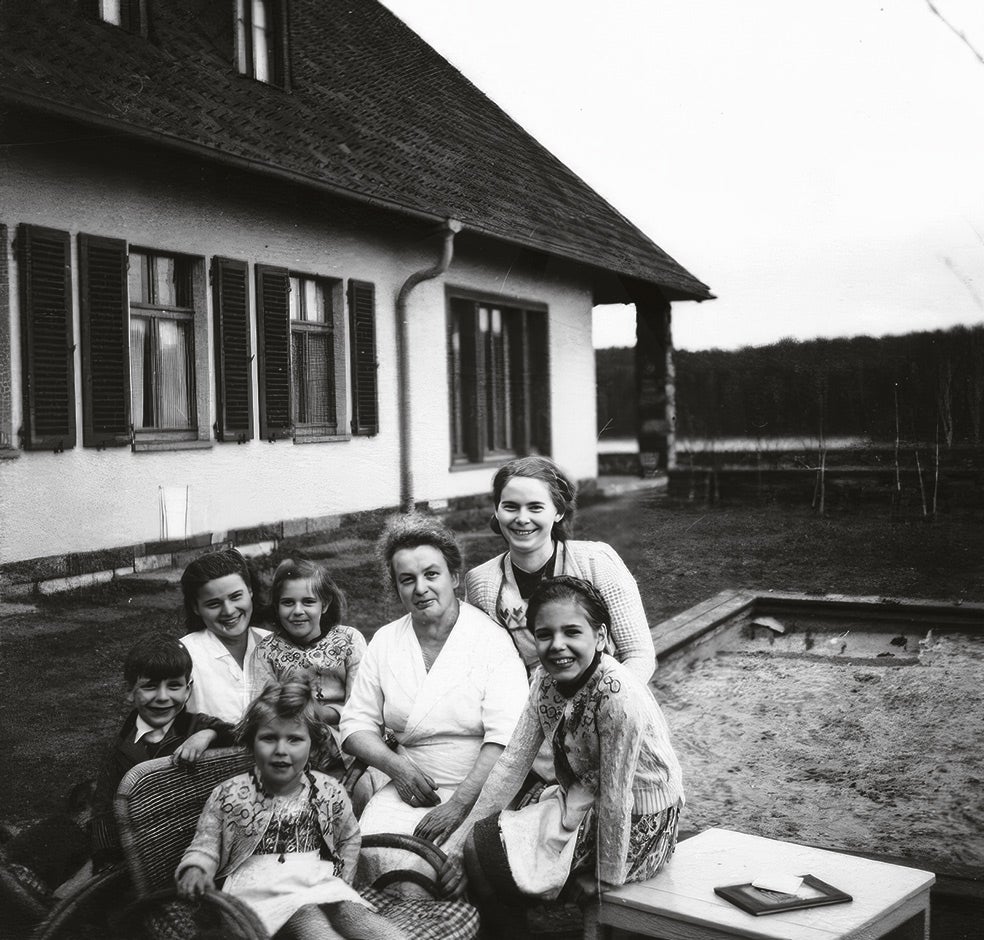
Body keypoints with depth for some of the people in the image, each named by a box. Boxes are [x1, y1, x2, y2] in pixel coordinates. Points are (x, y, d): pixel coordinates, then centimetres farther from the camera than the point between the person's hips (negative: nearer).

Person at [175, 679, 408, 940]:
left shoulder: (329, 792, 7)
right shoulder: (228, 796, 0)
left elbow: (349, 838, 23)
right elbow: (206, 843, 4)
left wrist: (341, 880, 11)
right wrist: (195, 869, -17)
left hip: (321, 881, 3)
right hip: (259, 887, -3)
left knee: (352, 911, -27)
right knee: (306, 917, -33)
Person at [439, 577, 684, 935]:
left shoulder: (618, 697, -29)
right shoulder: (546, 679, -7)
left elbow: (616, 798, -23)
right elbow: (512, 763, -5)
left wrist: (606, 878, -15)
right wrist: (461, 840, -7)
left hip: (634, 826, -7)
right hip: (581, 802, 7)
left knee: (484, 849, -10)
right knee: (473, 843, 1)